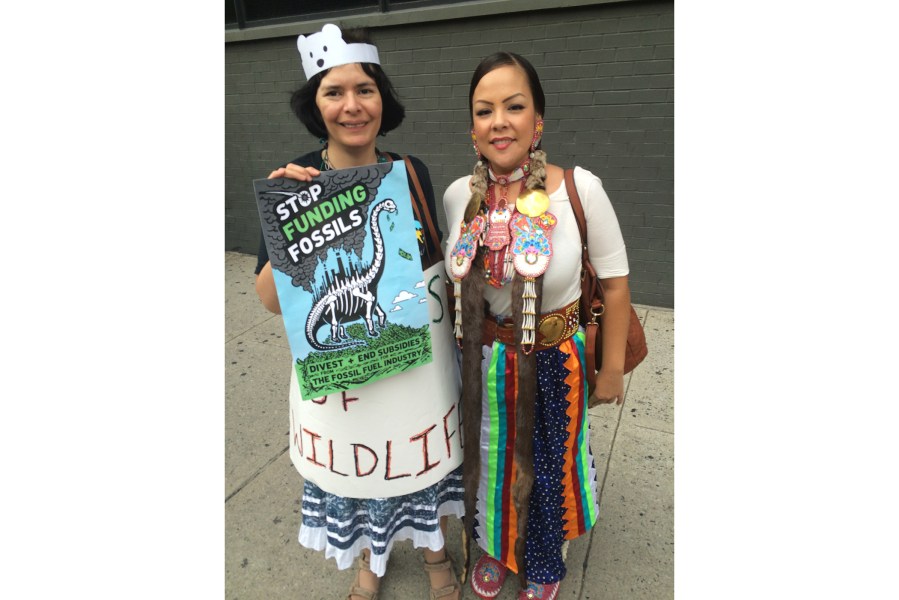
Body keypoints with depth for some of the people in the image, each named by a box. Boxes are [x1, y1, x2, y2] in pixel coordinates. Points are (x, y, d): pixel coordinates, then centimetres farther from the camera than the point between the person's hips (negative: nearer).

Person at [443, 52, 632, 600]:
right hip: (480, 363, 3)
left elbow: (615, 283, -9)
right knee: (489, 461, 23)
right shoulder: (458, 196, -7)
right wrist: (457, 346, 11)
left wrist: (612, 369, -4)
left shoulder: (580, 190, -18)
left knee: (547, 467, 20)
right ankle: (495, 548, 55)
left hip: (552, 363, -2)